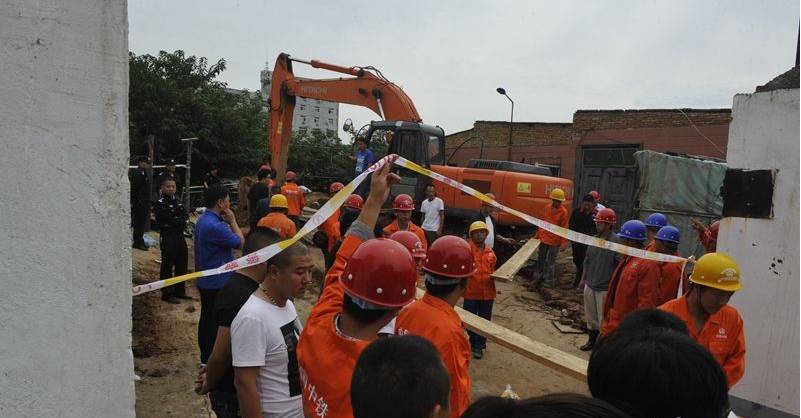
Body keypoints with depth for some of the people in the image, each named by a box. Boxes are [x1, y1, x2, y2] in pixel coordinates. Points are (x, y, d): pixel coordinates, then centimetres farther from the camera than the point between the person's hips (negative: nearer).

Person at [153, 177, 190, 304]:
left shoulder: (177, 201, 15)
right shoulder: (160, 203, -8)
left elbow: (185, 216, 5)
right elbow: (169, 219, -19)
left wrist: (176, 220, -12)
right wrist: (179, 220, -6)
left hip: (180, 236, 8)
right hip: (168, 237, -8)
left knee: (182, 265, 14)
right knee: (167, 266, -1)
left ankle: (180, 291, 26)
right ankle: (167, 294, 8)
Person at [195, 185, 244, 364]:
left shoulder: (203, 219, 8)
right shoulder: (215, 226, -27)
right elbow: (240, 242, -16)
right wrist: (232, 221, -11)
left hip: (205, 280, 11)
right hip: (217, 282, -11)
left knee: (207, 318, 19)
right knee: (215, 322, 1)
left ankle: (205, 356, 32)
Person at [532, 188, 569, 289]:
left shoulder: (563, 212, -9)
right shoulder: (546, 208, 4)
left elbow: (564, 228, -8)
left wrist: (564, 242, -10)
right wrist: (537, 235, 15)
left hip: (554, 241, -5)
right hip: (543, 238, 5)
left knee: (550, 262, 2)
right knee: (540, 259, 16)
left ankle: (550, 281, 16)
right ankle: (542, 275, 34)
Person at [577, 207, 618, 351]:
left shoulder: (616, 242, -19)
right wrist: (583, 279, 17)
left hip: (605, 288, -7)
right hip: (589, 285, 7)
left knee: (603, 319, 5)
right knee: (590, 316, 21)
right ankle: (592, 340, 39)